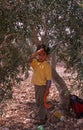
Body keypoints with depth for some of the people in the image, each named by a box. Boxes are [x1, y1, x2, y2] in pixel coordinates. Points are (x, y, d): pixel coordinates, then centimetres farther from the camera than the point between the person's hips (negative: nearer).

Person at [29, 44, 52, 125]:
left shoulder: (47, 65, -16)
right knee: (38, 102, 18)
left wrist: (47, 89, -20)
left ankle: (42, 119, 13)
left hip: (43, 86, -8)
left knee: (41, 102, 1)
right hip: (36, 85, 8)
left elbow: (49, 78, -17)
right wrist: (36, 53, -28)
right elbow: (30, 60, -17)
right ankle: (44, 116, 35)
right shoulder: (35, 62, 4)